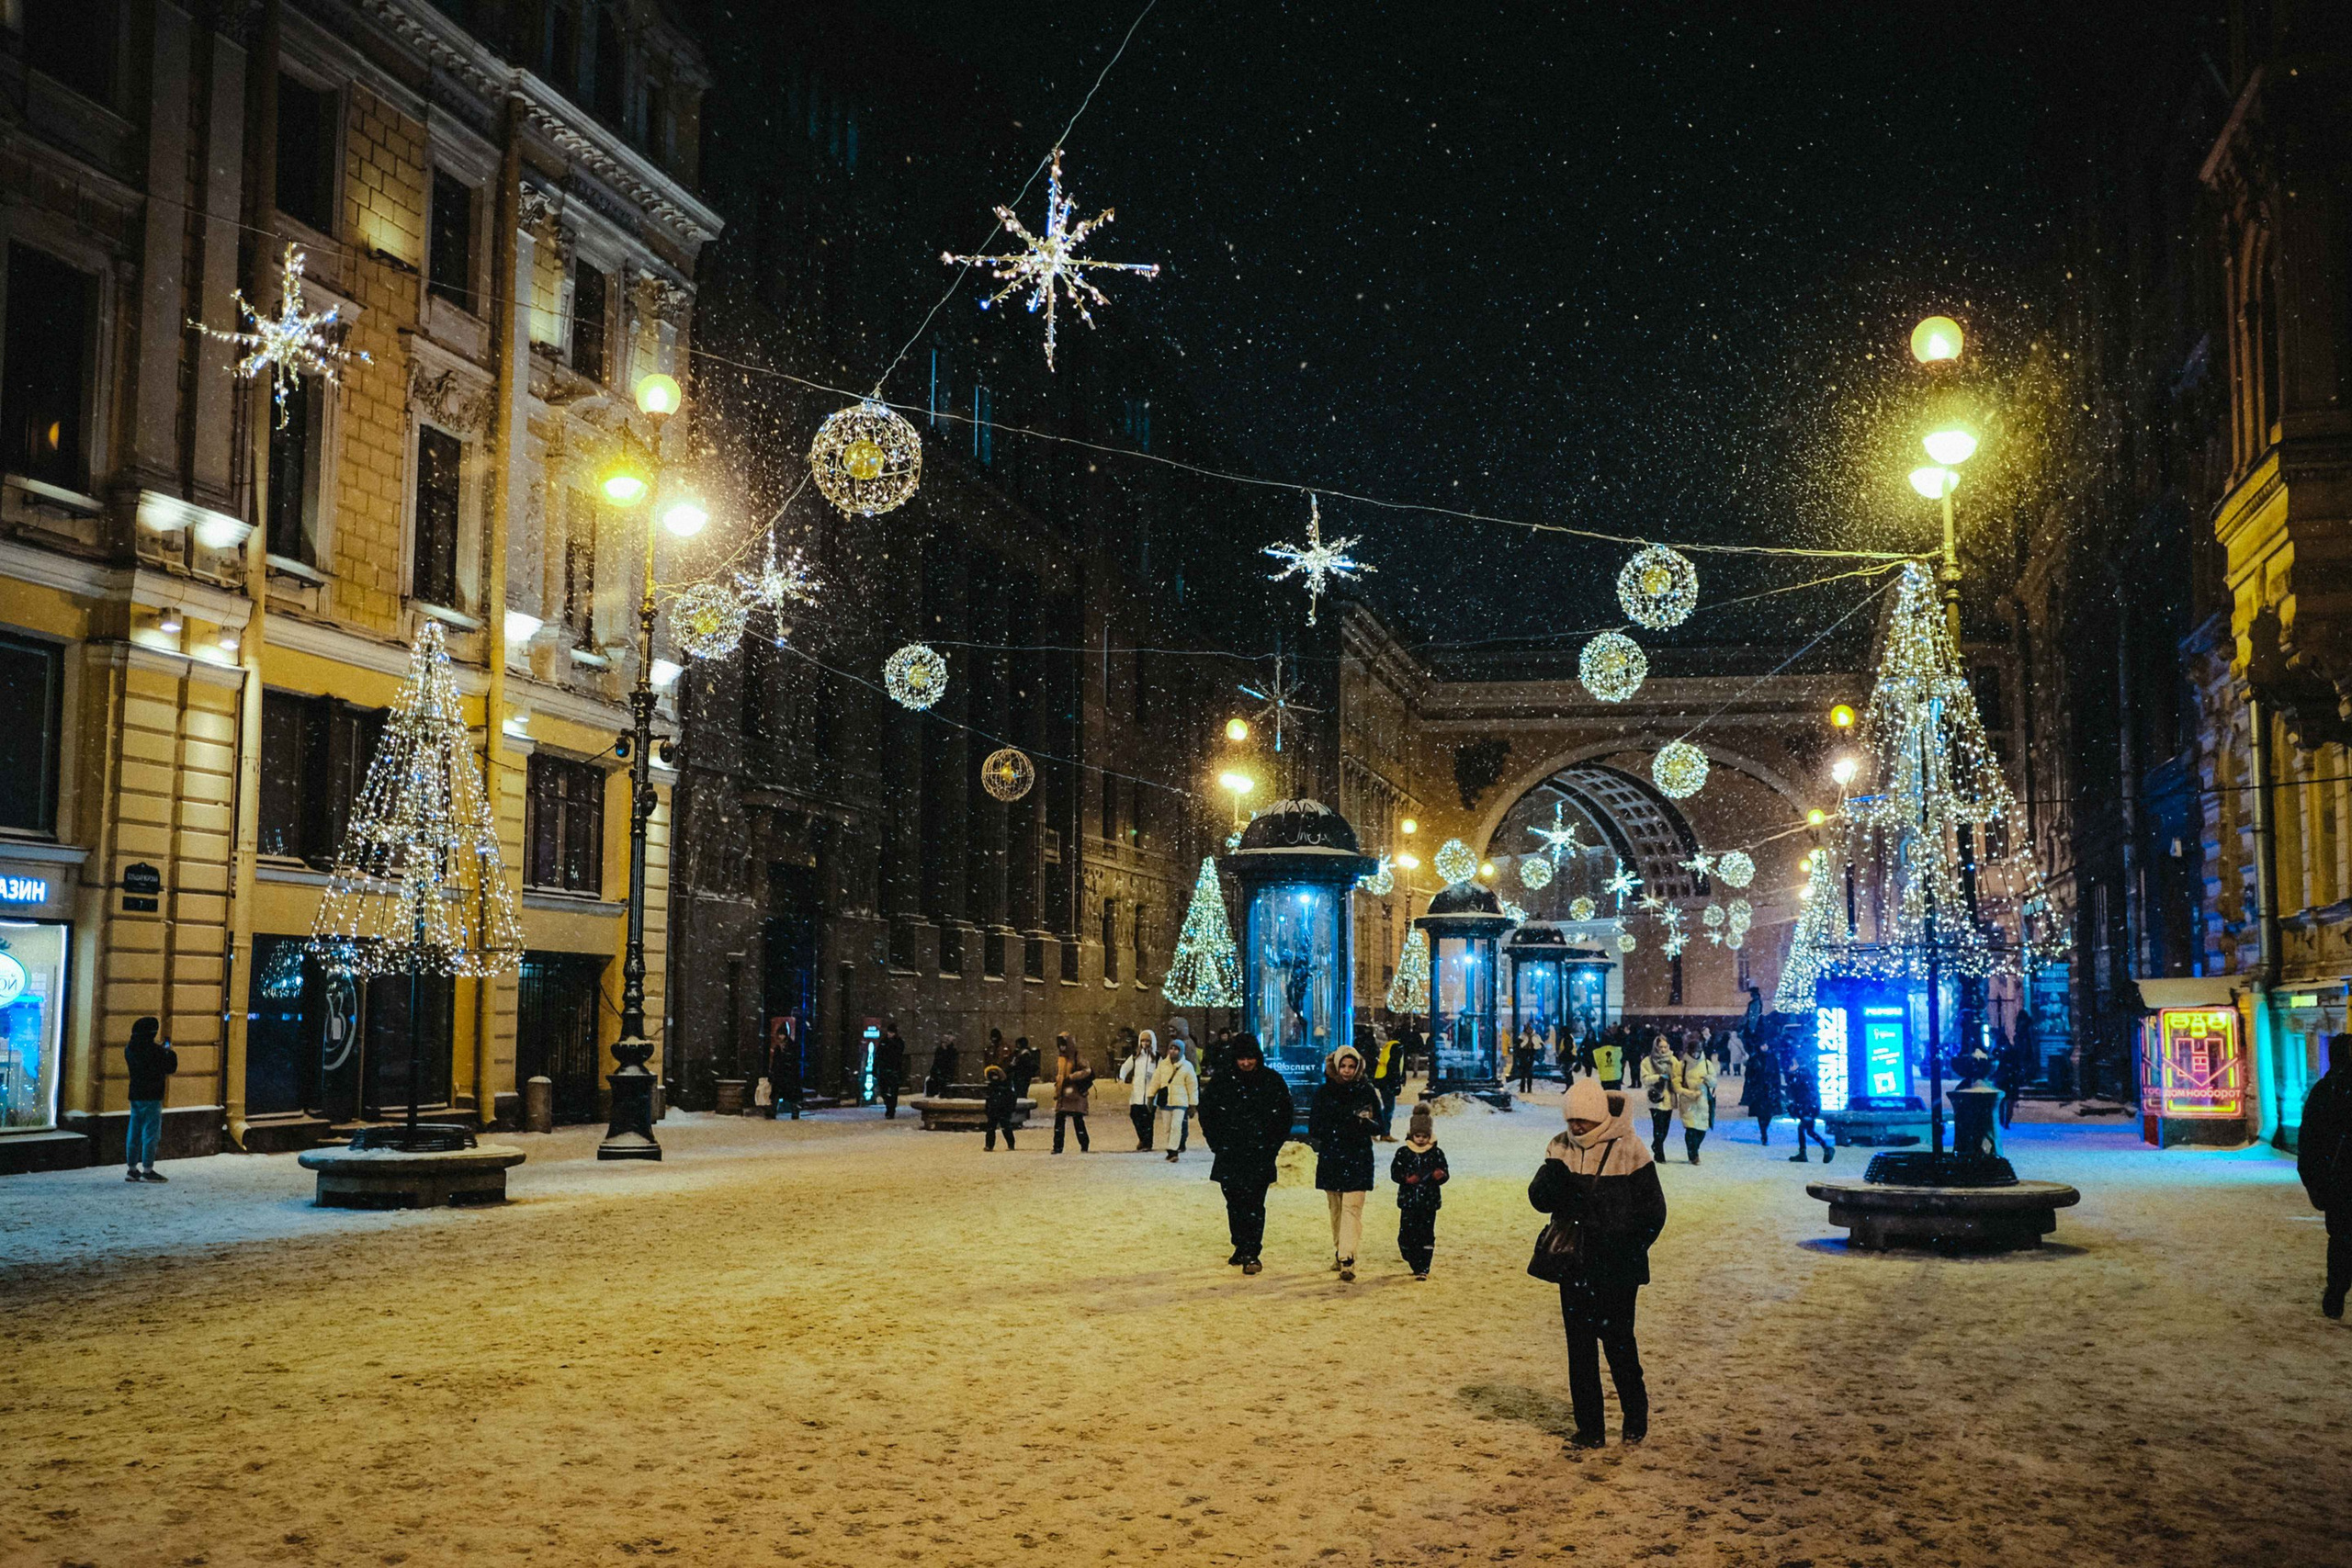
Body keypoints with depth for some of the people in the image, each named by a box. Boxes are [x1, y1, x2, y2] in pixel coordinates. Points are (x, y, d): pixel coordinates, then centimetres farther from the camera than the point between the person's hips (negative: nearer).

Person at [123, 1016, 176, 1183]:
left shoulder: (129, 1049, 7)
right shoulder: (154, 1050, -16)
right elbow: (170, 1068, -10)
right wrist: (170, 1052, 6)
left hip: (135, 1095, 7)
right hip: (151, 1097, -7)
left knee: (134, 1132, 11)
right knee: (150, 1132, -3)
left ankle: (131, 1169, 15)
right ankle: (147, 1170, -2)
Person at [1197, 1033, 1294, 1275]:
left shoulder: (1272, 1081, 0)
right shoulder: (1222, 1081, 1)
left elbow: (1285, 1116, 8)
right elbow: (1205, 1110, 11)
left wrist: (1274, 1144, 2)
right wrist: (1216, 1142, 5)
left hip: (1260, 1156, -2)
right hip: (1230, 1155, 2)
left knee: (1254, 1203, -9)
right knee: (1234, 1203, 9)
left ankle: (1251, 1253, -7)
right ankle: (1241, 1248, 22)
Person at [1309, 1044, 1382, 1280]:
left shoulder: (1366, 1091, 2)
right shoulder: (1325, 1092, 6)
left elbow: (1378, 1127, 3)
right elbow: (1314, 1127, 8)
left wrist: (1366, 1122, -18)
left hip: (1358, 1158, -2)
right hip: (1330, 1157, 3)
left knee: (1352, 1207, -12)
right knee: (1336, 1208, 11)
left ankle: (1347, 1260, -20)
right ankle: (1338, 1253, 24)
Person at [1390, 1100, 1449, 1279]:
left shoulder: (1437, 1153, 1)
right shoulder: (1403, 1153, 3)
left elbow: (1445, 1174, 3)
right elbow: (1394, 1172, 2)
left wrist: (1440, 1175, -20)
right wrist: (1406, 1178, -17)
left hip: (1429, 1202, -1)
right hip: (1408, 1201, 1)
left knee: (1426, 1235, -3)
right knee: (1406, 1235, 3)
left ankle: (1423, 1269, 1)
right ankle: (1415, 1264, 21)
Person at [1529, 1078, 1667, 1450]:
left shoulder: (1628, 1149, -8)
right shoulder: (1562, 1148, 4)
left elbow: (1653, 1211, -4)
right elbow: (1539, 1199, -1)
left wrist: (1628, 1252, -8)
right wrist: (1554, 1173, -20)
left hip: (1617, 1269, -4)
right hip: (1575, 1265, 4)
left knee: (1617, 1340, 0)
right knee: (1580, 1344, 6)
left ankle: (1635, 1418, 22)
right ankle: (1589, 1428, 15)